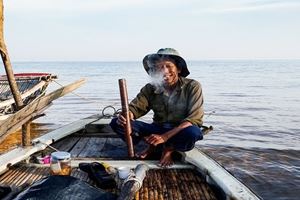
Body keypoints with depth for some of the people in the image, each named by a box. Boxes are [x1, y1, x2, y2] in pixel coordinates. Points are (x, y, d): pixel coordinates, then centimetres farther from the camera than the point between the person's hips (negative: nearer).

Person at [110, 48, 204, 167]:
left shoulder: (192, 86, -13)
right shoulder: (151, 88, -2)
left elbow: (194, 119, -21)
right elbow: (135, 107, -5)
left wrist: (165, 136, -32)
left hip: (180, 132, -2)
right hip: (158, 129, 3)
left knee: (192, 132, -40)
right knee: (116, 123, -13)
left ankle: (169, 149, -8)